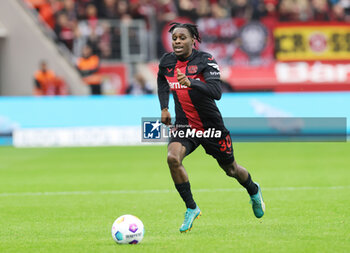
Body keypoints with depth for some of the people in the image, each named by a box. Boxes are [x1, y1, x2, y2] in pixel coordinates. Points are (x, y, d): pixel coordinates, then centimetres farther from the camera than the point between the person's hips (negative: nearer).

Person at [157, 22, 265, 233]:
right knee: (173, 158, -26)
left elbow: (217, 92, -31)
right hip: (184, 126, 3)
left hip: (211, 125, -3)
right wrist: (164, 108, 8)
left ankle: (254, 190, 50)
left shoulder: (205, 60, -18)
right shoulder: (167, 62, -3)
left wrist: (190, 82, -44)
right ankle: (191, 208, -10)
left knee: (231, 169, 14)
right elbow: (163, 83, 21)